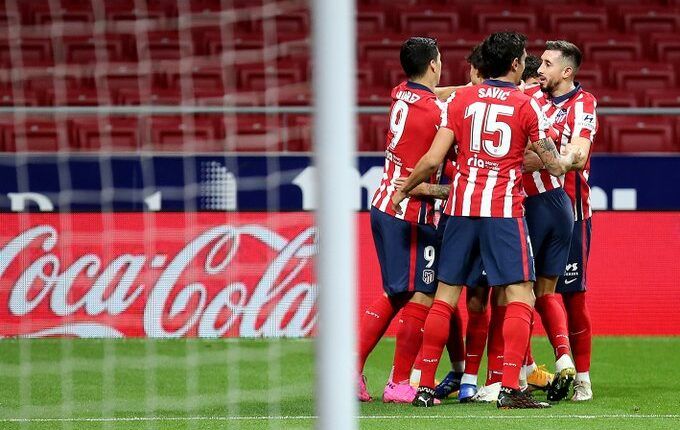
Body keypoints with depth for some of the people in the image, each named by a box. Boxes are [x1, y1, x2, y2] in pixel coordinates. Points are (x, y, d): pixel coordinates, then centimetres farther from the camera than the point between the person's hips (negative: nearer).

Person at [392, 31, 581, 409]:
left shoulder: (461, 100, 6)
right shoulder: (526, 106, -1)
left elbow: (432, 160, 1)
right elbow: (555, 166, 5)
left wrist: (403, 190, 16)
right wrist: (570, 156, 28)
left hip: (461, 208, 4)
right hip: (504, 209, -4)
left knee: (445, 295, 10)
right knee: (520, 296, -1)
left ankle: (425, 387, 10)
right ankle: (510, 388, -12)